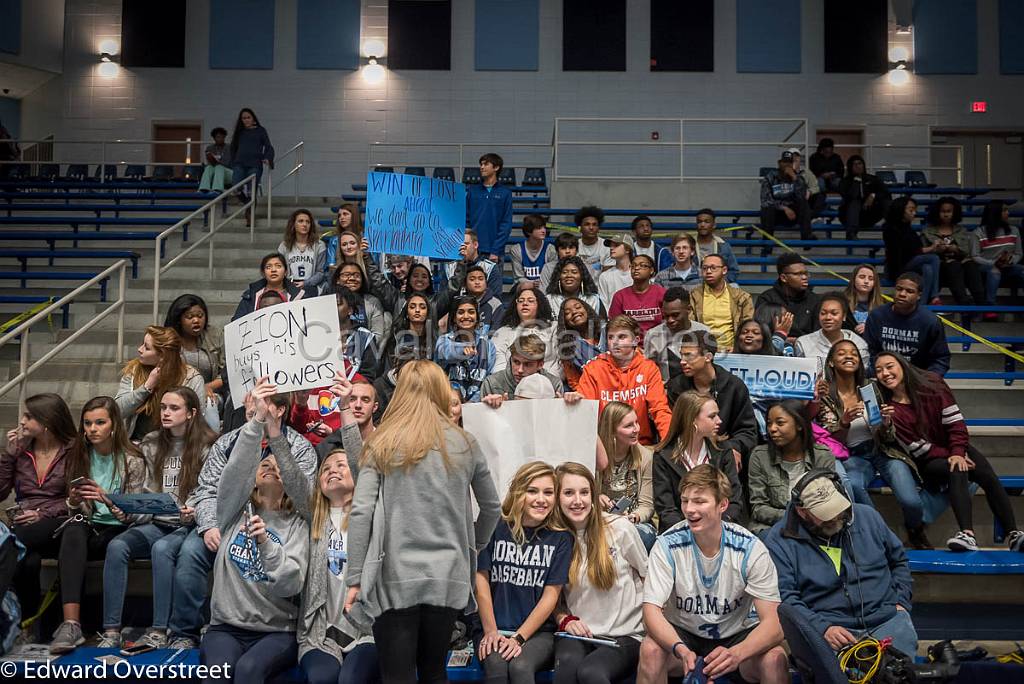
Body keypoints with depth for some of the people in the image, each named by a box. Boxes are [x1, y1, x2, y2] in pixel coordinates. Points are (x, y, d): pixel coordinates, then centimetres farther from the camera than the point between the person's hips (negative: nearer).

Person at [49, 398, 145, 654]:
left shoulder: (132, 461, -2)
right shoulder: (78, 457, 9)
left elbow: (131, 514, -2)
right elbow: (74, 511, 14)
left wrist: (106, 498, -21)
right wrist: (74, 502, -11)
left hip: (116, 530, -2)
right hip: (86, 525, 2)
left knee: (71, 547, -31)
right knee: (73, 531, -34)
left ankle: (71, 624, -26)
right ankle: (71, 623, -46)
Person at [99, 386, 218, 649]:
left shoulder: (207, 446, -1)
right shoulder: (152, 443, 13)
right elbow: (148, 491, 15)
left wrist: (196, 512, -21)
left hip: (188, 526, -4)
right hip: (155, 523, 5)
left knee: (161, 548, -34)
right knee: (117, 546, -24)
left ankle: (159, 631, -30)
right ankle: (111, 630, -22)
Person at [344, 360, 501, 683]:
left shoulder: (382, 444, -2)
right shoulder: (464, 444, 5)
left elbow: (361, 513, -8)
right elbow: (491, 507, 14)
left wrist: (354, 579, -3)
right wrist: (472, 548, 30)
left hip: (396, 578, -3)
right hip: (447, 578, 3)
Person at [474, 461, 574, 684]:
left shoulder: (561, 538, 2)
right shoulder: (496, 528, 0)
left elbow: (551, 595, -1)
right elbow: (481, 579, -1)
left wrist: (519, 638, -10)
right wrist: (491, 631, -7)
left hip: (538, 631, 0)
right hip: (492, 629, 0)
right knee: (496, 666, -31)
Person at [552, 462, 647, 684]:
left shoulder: (619, 528, -4)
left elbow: (648, 575, 10)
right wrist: (565, 619, -6)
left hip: (626, 634, -1)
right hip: (579, 633, 1)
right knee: (567, 663, -34)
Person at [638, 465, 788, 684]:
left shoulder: (751, 549, -16)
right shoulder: (667, 545, -16)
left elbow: (774, 624, -20)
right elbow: (652, 610, -21)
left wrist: (737, 653, -41)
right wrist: (680, 649, -41)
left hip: (738, 635, 0)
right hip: (682, 633, 0)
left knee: (774, 659, -29)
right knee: (651, 650, -30)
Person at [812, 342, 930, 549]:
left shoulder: (871, 387, 5)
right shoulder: (825, 396, -1)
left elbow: (888, 437, 6)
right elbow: (833, 442, -5)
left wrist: (886, 421, -17)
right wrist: (844, 422, -24)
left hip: (882, 451, 2)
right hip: (853, 456, -2)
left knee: (911, 502, -21)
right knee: (853, 486, -37)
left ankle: (916, 532, 15)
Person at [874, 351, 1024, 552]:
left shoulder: (931, 384, -3)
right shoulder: (890, 410, -8)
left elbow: (955, 421, -7)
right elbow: (918, 448, -11)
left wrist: (958, 453, -21)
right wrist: (950, 456, -20)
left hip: (956, 448, 3)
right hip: (929, 461, -3)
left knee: (989, 476, -23)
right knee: (957, 472, -33)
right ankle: (967, 534, -49)